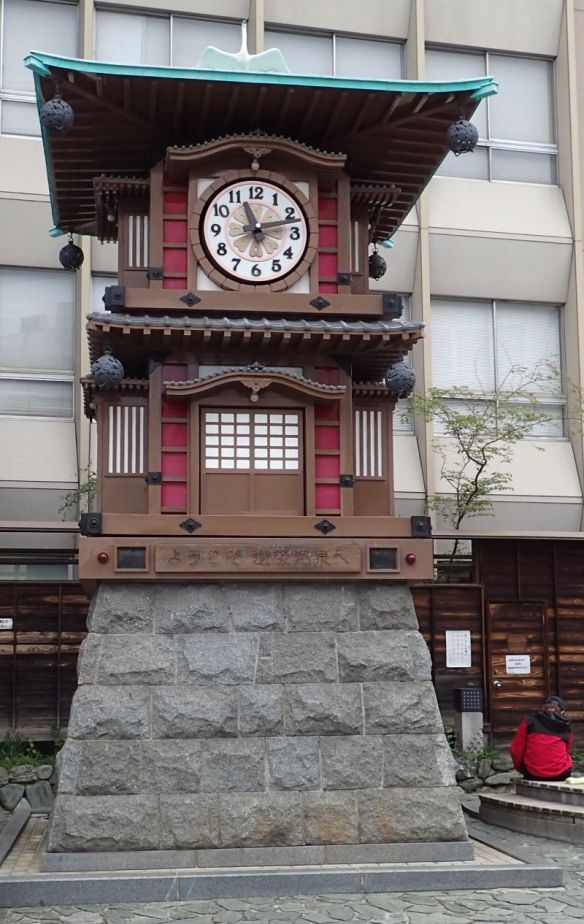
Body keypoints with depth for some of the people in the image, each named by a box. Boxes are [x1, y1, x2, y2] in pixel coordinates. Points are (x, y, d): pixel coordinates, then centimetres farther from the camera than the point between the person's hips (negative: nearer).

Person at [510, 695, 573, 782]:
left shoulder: (529, 722, 3)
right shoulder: (566, 726, 7)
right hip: (560, 775, 0)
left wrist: (520, 767, 20)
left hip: (533, 775, 0)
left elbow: (515, 750, 3)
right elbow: (567, 751, 17)